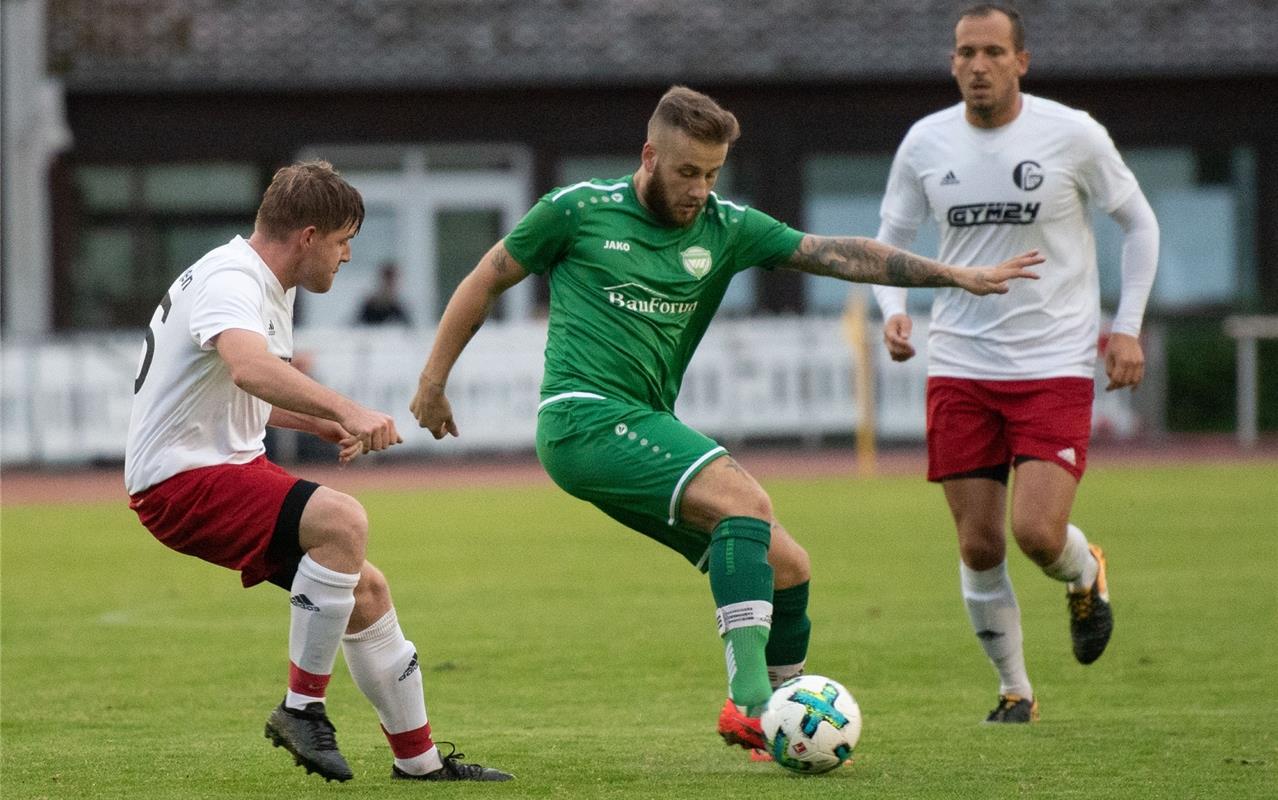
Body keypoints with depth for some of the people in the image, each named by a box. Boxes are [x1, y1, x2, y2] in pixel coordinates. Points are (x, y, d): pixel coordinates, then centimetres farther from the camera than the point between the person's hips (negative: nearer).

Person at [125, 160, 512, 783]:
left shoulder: (272, 288, 14)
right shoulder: (230, 282, -19)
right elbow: (249, 368, -42)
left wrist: (325, 426, 14)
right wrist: (345, 409, -54)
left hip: (232, 465, 11)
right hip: (180, 477, -11)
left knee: (365, 591, 9)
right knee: (342, 521, -30)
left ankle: (419, 759, 20)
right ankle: (303, 708, -20)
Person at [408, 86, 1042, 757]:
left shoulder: (725, 228, 11)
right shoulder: (578, 211, 0)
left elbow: (833, 254, 4)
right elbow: (486, 281, 10)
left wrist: (956, 275, -3)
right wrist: (433, 382, 12)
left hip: (646, 434, 7)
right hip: (584, 418, -7)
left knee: (785, 566, 3)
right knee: (746, 500, -27)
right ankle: (748, 698, -36)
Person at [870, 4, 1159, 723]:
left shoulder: (1072, 135, -6)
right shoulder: (926, 143, 1)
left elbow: (1139, 224, 7)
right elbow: (890, 240, 13)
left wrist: (1127, 327, -1)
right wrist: (893, 310, -7)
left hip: (1056, 367, -3)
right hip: (960, 368, 3)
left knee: (1037, 532, -17)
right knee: (980, 547, 2)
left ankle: (1087, 576, 20)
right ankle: (1015, 690, 21)